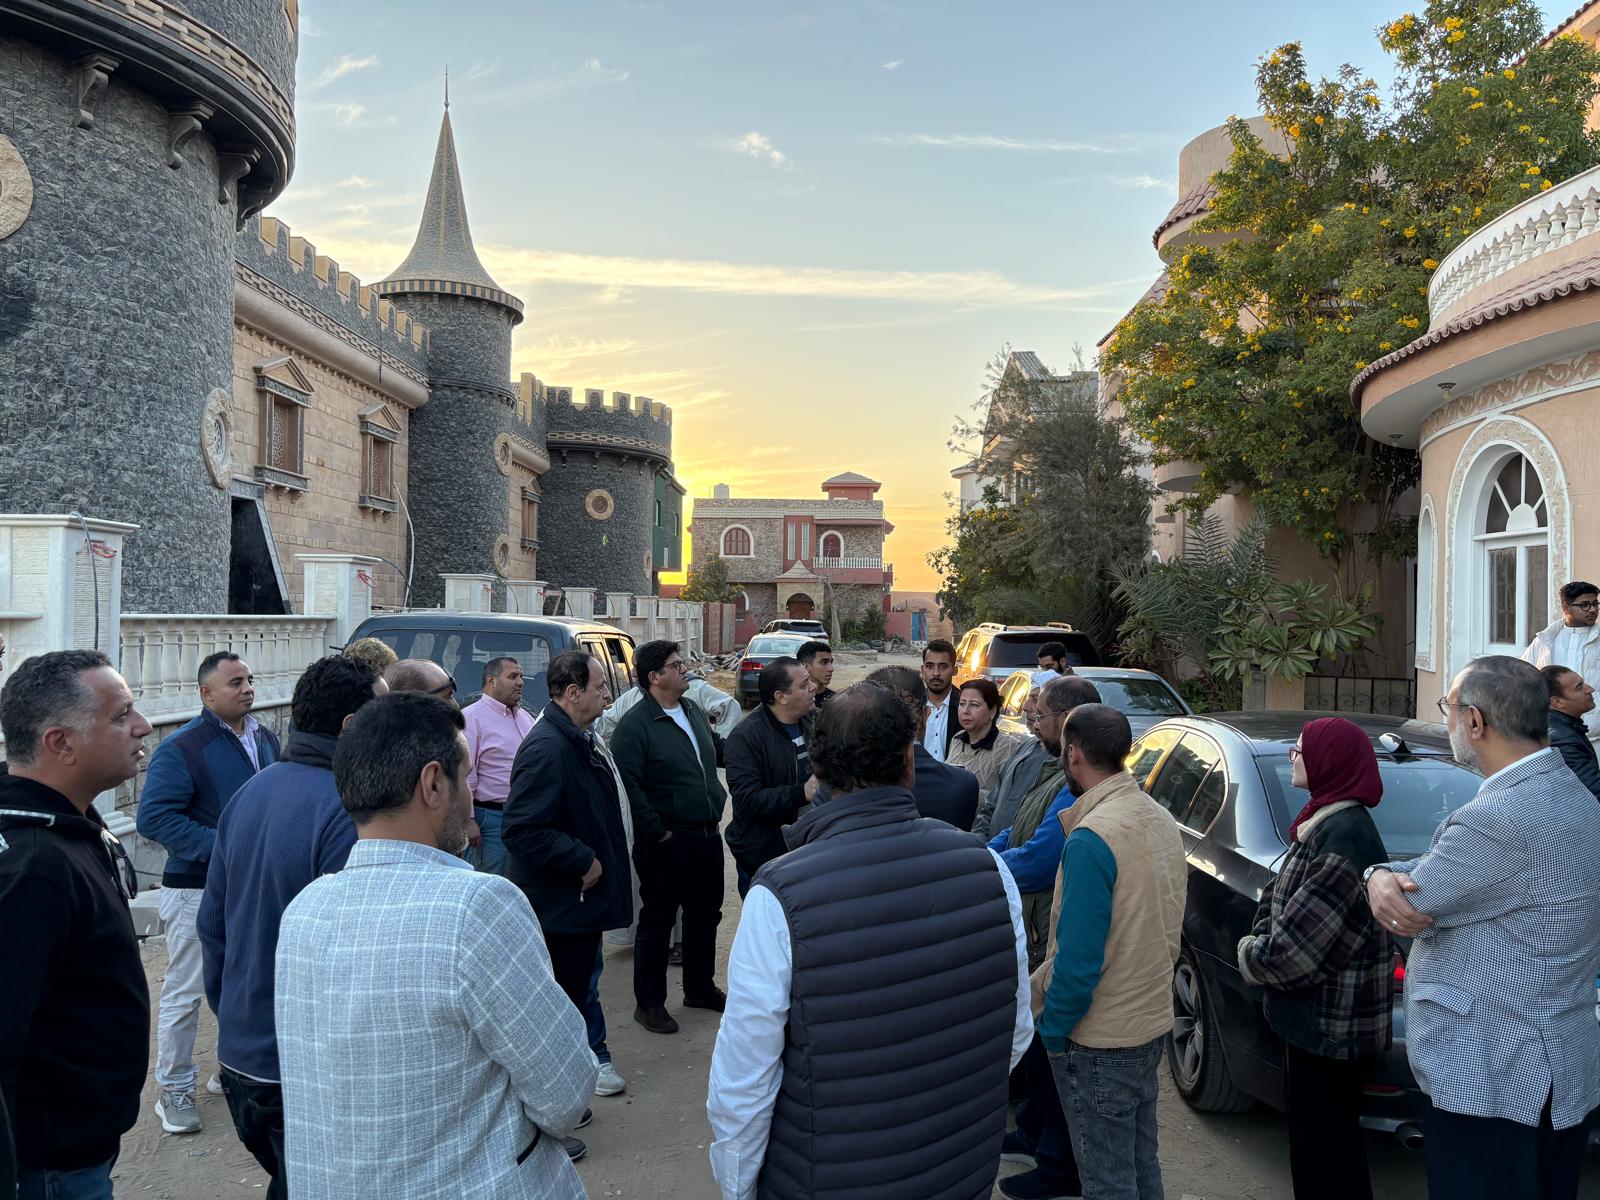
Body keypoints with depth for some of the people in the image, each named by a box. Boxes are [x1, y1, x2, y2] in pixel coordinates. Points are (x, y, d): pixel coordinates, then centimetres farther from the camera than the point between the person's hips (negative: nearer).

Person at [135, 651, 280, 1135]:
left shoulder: (267, 740, 6)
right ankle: (174, 1090, 17)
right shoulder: (181, 748, -15)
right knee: (185, 993, 1)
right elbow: (153, 817, -19)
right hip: (198, 889, -7)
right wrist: (221, 845, -24)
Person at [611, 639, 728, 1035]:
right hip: (666, 842, -8)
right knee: (657, 921, 4)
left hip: (707, 835, 8)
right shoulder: (634, 725, -16)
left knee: (705, 914, 19)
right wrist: (657, 832, -19)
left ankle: (700, 987, 36)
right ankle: (649, 1003, 18)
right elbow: (629, 786, -21)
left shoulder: (693, 710, 9)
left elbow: (719, 750, 26)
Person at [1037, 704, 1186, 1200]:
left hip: (1100, 1041, -8)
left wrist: (1052, 1028, -9)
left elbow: (1079, 954, -24)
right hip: (1152, 1021, 8)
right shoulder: (1161, 820, 2)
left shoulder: (1092, 837, -24)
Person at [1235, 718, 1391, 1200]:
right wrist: (1259, 943, -4)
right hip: (1316, 1015, 9)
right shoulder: (1324, 821, 8)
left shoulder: (1344, 835, -24)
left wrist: (1252, 955, -9)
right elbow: (1279, 900, 13)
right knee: (1316, 1134, 22)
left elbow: (1298, 942, -25)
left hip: (1330, 1023, -9)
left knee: (1324, 1145, 5)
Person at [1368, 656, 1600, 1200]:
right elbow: (1445, 868, 8)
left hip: (1492, 1084, -10)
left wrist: (1379, 875, 4)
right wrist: (1384, 877, -12)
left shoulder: (1501, 818, -27)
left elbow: (1409, 907, -17)